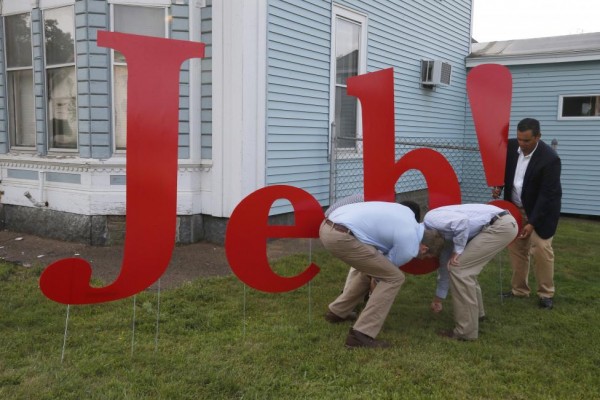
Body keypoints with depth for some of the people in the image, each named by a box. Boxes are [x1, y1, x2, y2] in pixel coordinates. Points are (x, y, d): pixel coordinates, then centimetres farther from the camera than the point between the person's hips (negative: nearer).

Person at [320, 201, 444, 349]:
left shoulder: (407, 213, 19)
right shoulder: (409, 247, -3)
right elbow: (386, 271, 13)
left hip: (328, 226, 9)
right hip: (340, 236, -9)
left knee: (372, 269, 26)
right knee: (394, 278, 0)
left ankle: (337, 311, 37)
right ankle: (360, 335, 1)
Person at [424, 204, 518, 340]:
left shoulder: (430, 220, -7)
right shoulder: (439, 231, 20)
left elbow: (462, 220, -24)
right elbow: (446, 264, 29)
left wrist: (457, 251, -10)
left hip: (501, 225, -10)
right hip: (502, 224, 10)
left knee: (459, 269, -7)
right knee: (465, 268, 21)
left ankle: (466, 331, -1)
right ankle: (476, 312, 36)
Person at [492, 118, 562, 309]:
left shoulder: (550, 158, -26)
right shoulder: (511, 146, -10)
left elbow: (547, 194, -25)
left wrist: (532, 223, -27)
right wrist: (498, 186, -12)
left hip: (542, 210, -5)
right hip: (515, 208, 6)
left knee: (541, 249, -9)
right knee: (516, 248, 9)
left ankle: (546, 293, 8)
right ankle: (519, 290, 21)